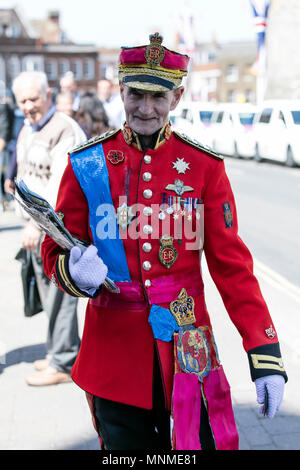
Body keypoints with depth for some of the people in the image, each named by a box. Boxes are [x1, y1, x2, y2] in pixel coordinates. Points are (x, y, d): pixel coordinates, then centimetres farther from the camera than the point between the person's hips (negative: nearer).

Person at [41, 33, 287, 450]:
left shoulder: (205, 166, -2)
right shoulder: (87, 164, -2)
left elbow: (232, 264, -2)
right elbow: (56, 250, 4)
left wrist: (265, 353, -8)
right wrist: (73, 272, -21)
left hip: (187, 349, 0)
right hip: (114, 349, 0)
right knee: (125, 444, 14)